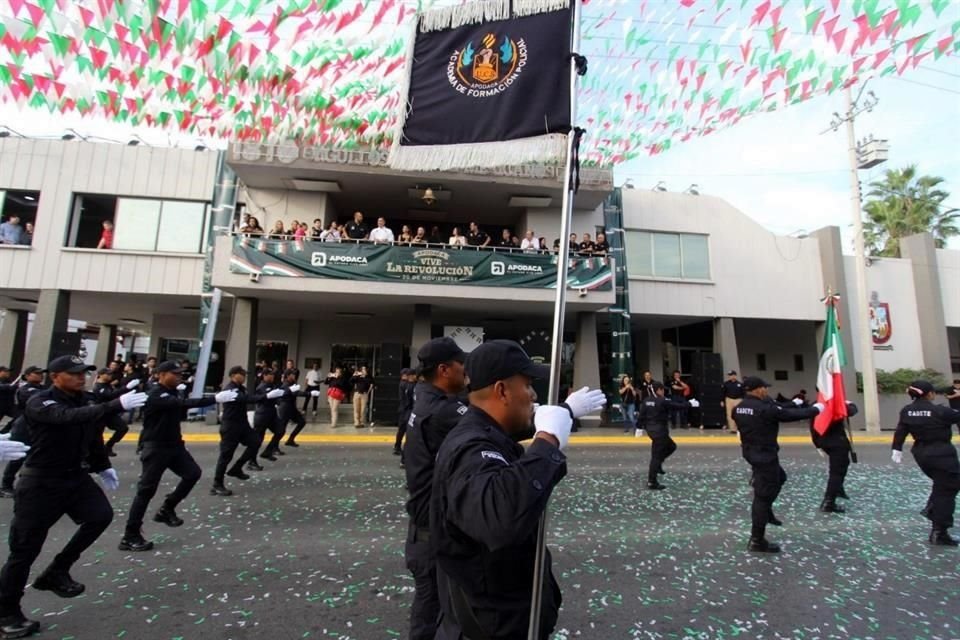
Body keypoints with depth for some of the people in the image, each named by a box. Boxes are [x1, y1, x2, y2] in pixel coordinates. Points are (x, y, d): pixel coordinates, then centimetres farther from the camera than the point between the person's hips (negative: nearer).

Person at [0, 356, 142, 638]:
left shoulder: (84, 401, 3)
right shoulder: (39, 402, -18)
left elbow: (93, 434, 16)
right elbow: (70, 417, -40)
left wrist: (103, 467, 20)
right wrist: (116, 405, -51)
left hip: (75, 476, 6)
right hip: (40, 482, -6)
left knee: (101, 515, -7)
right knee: (25, 548, 3)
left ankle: (57, 570, 15)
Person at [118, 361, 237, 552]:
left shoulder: (172, 393, 9)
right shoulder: (155, 395, -21)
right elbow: (184, 403, -37)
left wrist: (181, 392, -4)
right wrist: (215, 399, -43)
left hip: (174, 444, 8)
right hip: (155, 447, -8)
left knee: (193, 473, 4)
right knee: (146, 490, -3)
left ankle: (166, 509, 21)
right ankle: (129, 537, 9)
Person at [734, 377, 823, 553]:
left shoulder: (739, 408, 1)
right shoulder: (765, 409, -22)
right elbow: (791, 415, -13)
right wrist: (815, 409, 3)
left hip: (750, 452, 9)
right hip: (765, 455, -9)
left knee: (779, 477, 30)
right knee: (764, 495, 0)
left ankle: (766, 512, 34)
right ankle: (757, 541, 8)